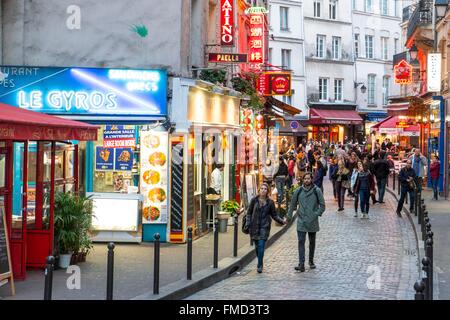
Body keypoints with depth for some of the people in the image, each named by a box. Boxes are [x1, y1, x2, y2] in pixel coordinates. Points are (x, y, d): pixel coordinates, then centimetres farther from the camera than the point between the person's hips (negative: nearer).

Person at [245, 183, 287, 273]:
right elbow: (249, 212, 7)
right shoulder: (254, 200, 2)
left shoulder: (270, 202, 2)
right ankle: (260, 263, 24)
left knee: (261, 245, -11)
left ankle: (260, 265, -6)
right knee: (257, 246, 6)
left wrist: (282, 221, -6)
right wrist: (248, 223, -3)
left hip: (264, 227, -1)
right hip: (254, 226, 1)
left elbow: (274, 215, 7)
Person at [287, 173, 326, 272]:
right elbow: (293, 204, 12)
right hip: (301, 221, 0)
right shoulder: (298, 191, 2)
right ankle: (301, 264, -14)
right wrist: (289, 216, 10)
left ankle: (311, 261, 31)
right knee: (301, 242, -9)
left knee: (312, 242, 14)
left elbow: (322, 205, 2)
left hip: (312, 222, 0)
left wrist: (317, 214, -9)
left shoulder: (317, 191, -3)